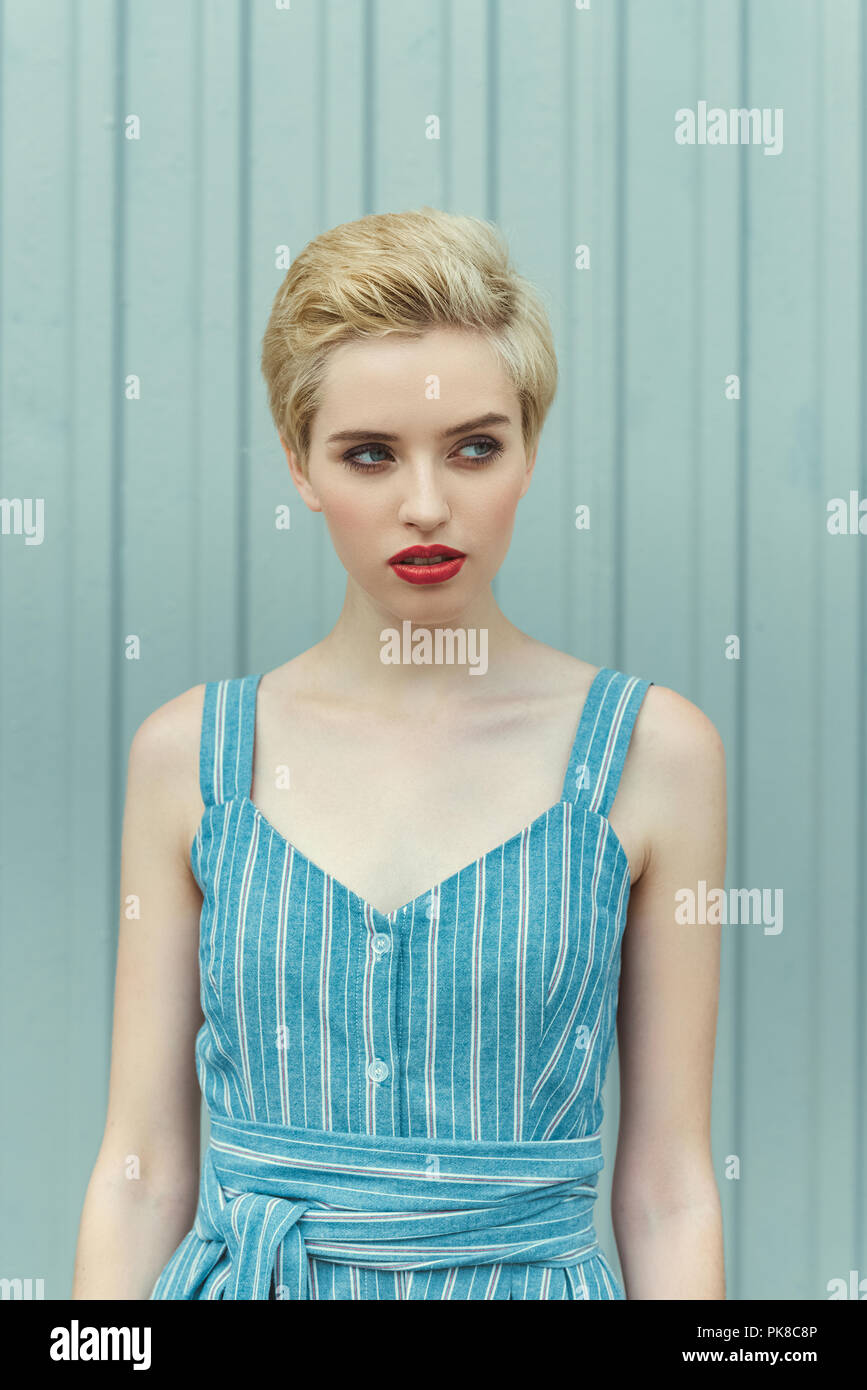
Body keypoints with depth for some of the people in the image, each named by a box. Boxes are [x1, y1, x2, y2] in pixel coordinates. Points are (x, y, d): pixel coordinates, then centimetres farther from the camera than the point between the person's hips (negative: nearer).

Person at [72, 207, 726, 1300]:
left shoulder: (654, 751, -7)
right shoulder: (189, 751, -4)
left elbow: (668, 1191, -5)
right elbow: (140, 1176, -1)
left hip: (534, 1275, -1)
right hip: (234, 1274, 1)